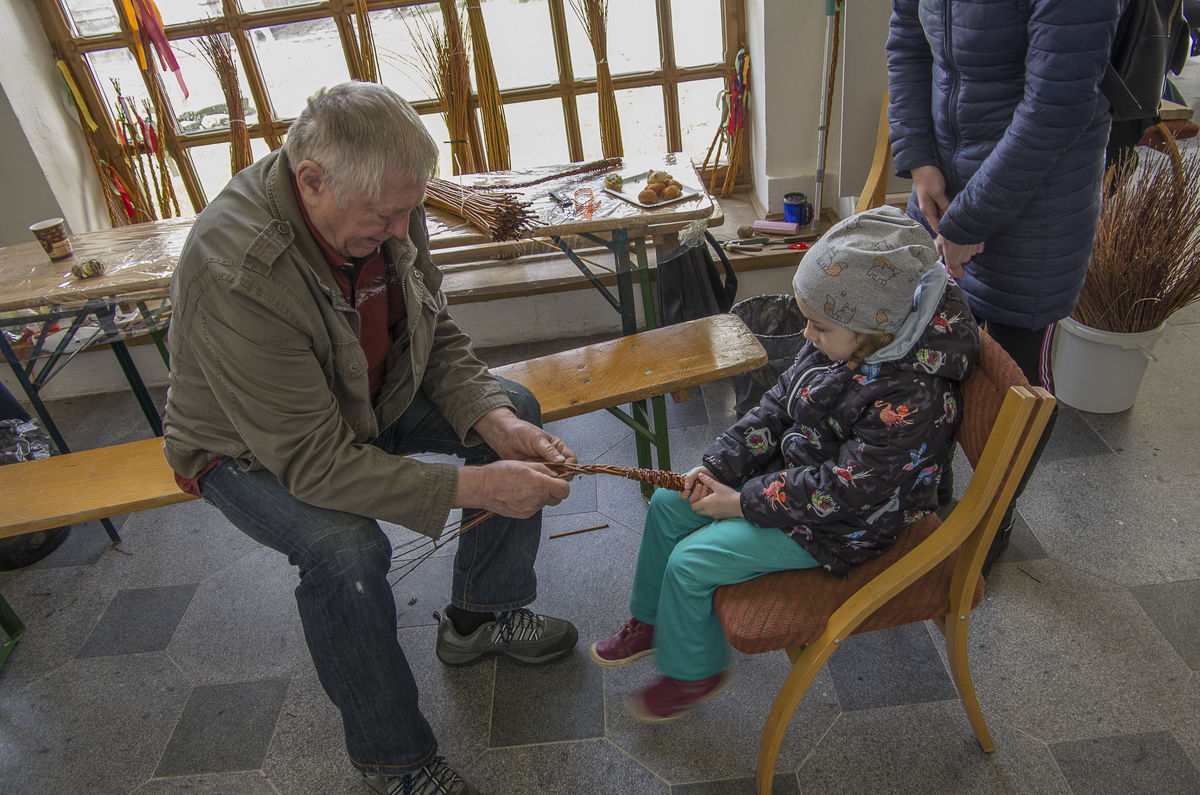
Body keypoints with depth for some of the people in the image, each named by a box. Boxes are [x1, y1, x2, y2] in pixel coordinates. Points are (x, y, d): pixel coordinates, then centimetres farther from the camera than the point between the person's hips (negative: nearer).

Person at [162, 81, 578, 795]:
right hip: (249, 448, -7)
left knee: (516, 413, 1)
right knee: (346, 550, -34)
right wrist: (472, 486, -39)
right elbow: (313, 462, -36)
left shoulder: (386, 207, -17)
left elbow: (436, 335, -5)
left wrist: (495, 420, -22)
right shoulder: (236, 275, -38)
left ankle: (480, 616, 16)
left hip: (371, 399, 7)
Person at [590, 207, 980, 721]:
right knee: (668, 502, 7)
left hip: (839, 525, -9)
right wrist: (720, 465, -6)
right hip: (794, 471, 9)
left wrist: (743, 502, -21)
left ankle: (693, 671, 18)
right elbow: (779, 404, 2)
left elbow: (842, 490, -29)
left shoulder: (911, 399, -32)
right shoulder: (839, 340, -8)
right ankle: (650, 622, 30)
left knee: (690, 562, -13)